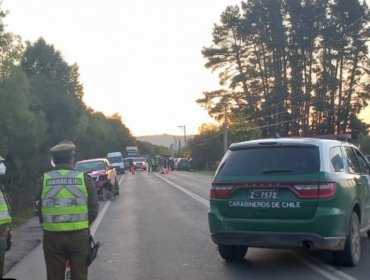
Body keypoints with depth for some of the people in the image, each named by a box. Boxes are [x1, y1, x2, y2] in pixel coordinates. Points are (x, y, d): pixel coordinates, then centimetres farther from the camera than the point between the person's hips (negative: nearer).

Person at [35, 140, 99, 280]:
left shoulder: (43, 180, -4)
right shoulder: (84, 178, -5)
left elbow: (38, 208, 1)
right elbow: (94, 208, -1)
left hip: (52, 236, 1)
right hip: (79, 235, 0)